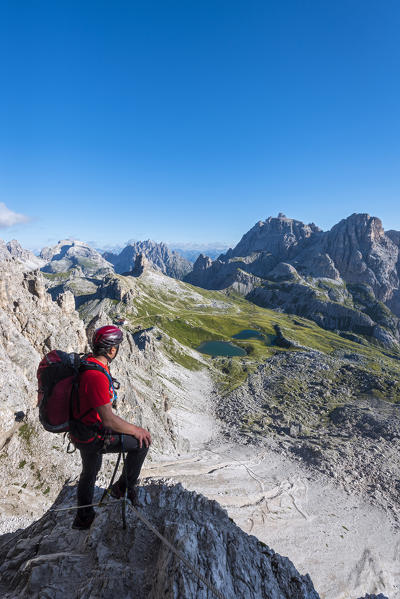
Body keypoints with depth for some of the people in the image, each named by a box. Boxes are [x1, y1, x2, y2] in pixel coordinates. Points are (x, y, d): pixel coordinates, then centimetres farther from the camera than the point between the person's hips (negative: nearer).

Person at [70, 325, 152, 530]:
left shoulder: (88, 361, -2)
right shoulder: (96, 376, -34)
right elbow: (109, 420, -31)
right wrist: (137, 430, -16)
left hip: (82, 428, 10)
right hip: (92, 437, -9)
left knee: (90, 470, 31)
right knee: (142, 441, 0)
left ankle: (83, 517, 53)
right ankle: (124, 487, 20)